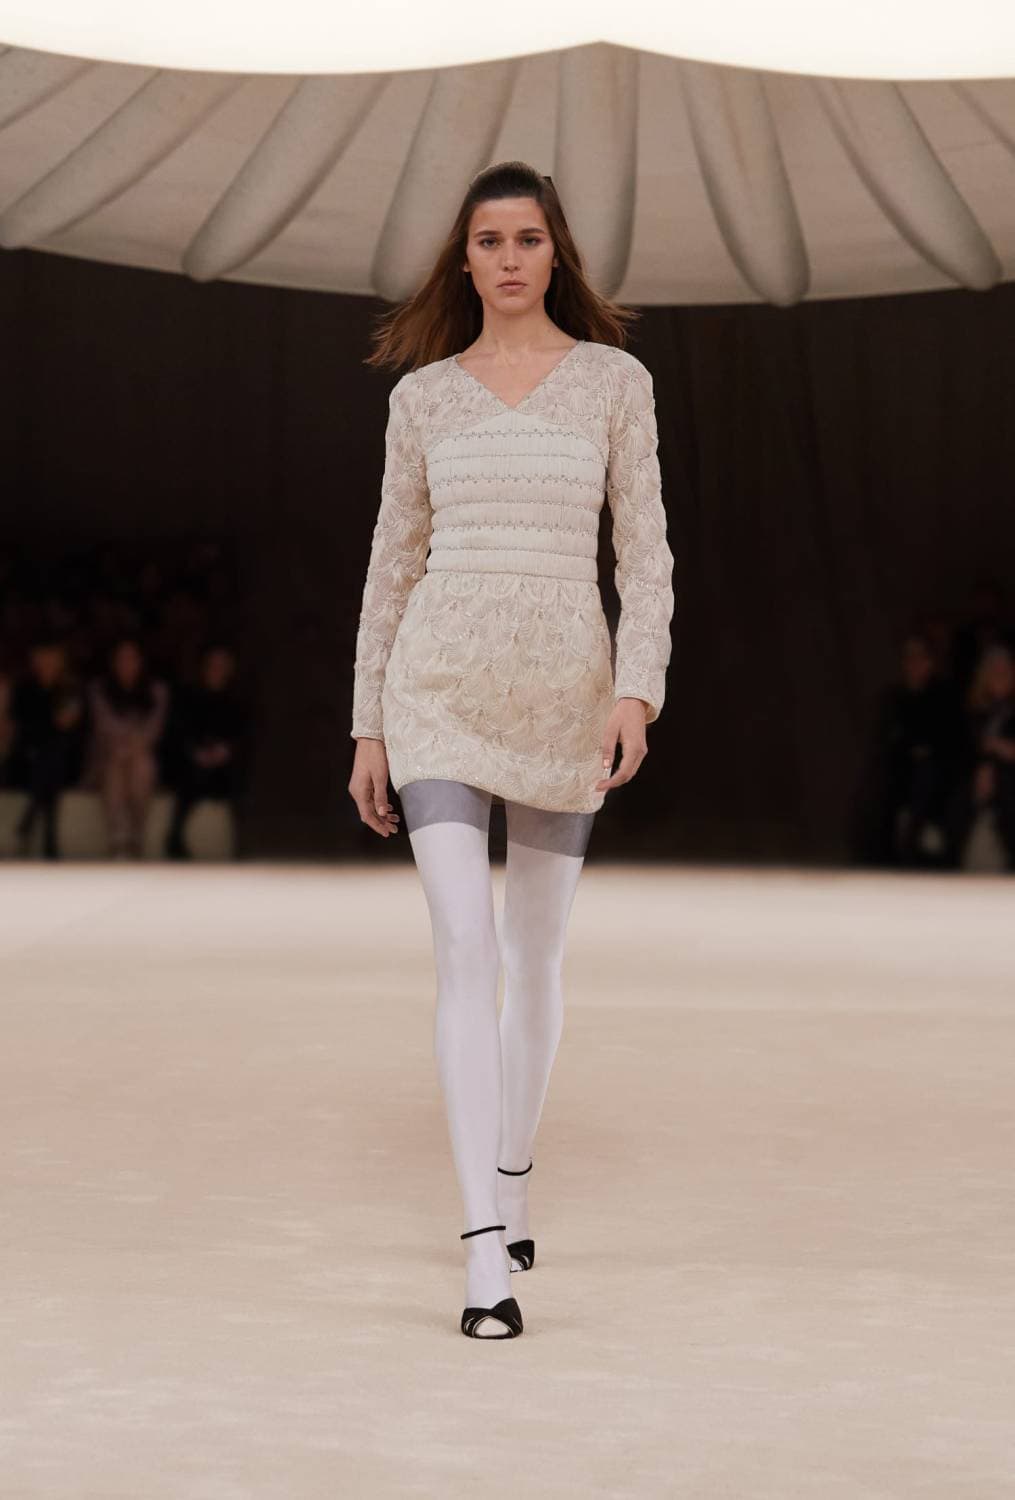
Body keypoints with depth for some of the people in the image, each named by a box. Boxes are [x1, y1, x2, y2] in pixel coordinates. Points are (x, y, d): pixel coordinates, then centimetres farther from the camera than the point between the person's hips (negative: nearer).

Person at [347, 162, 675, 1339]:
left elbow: (645, 553, 1)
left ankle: (509, 1175, 37)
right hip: (441, 687, -1)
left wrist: (638, 688, -13)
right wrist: (368, 727, 8)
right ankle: (489, 1254, -19)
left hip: (563, 690, 1)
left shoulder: (615, 380, 5)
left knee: (536, 956, 13)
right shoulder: (423, 395, 8)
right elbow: (393, 566, 11)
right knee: (466, 954, -15)